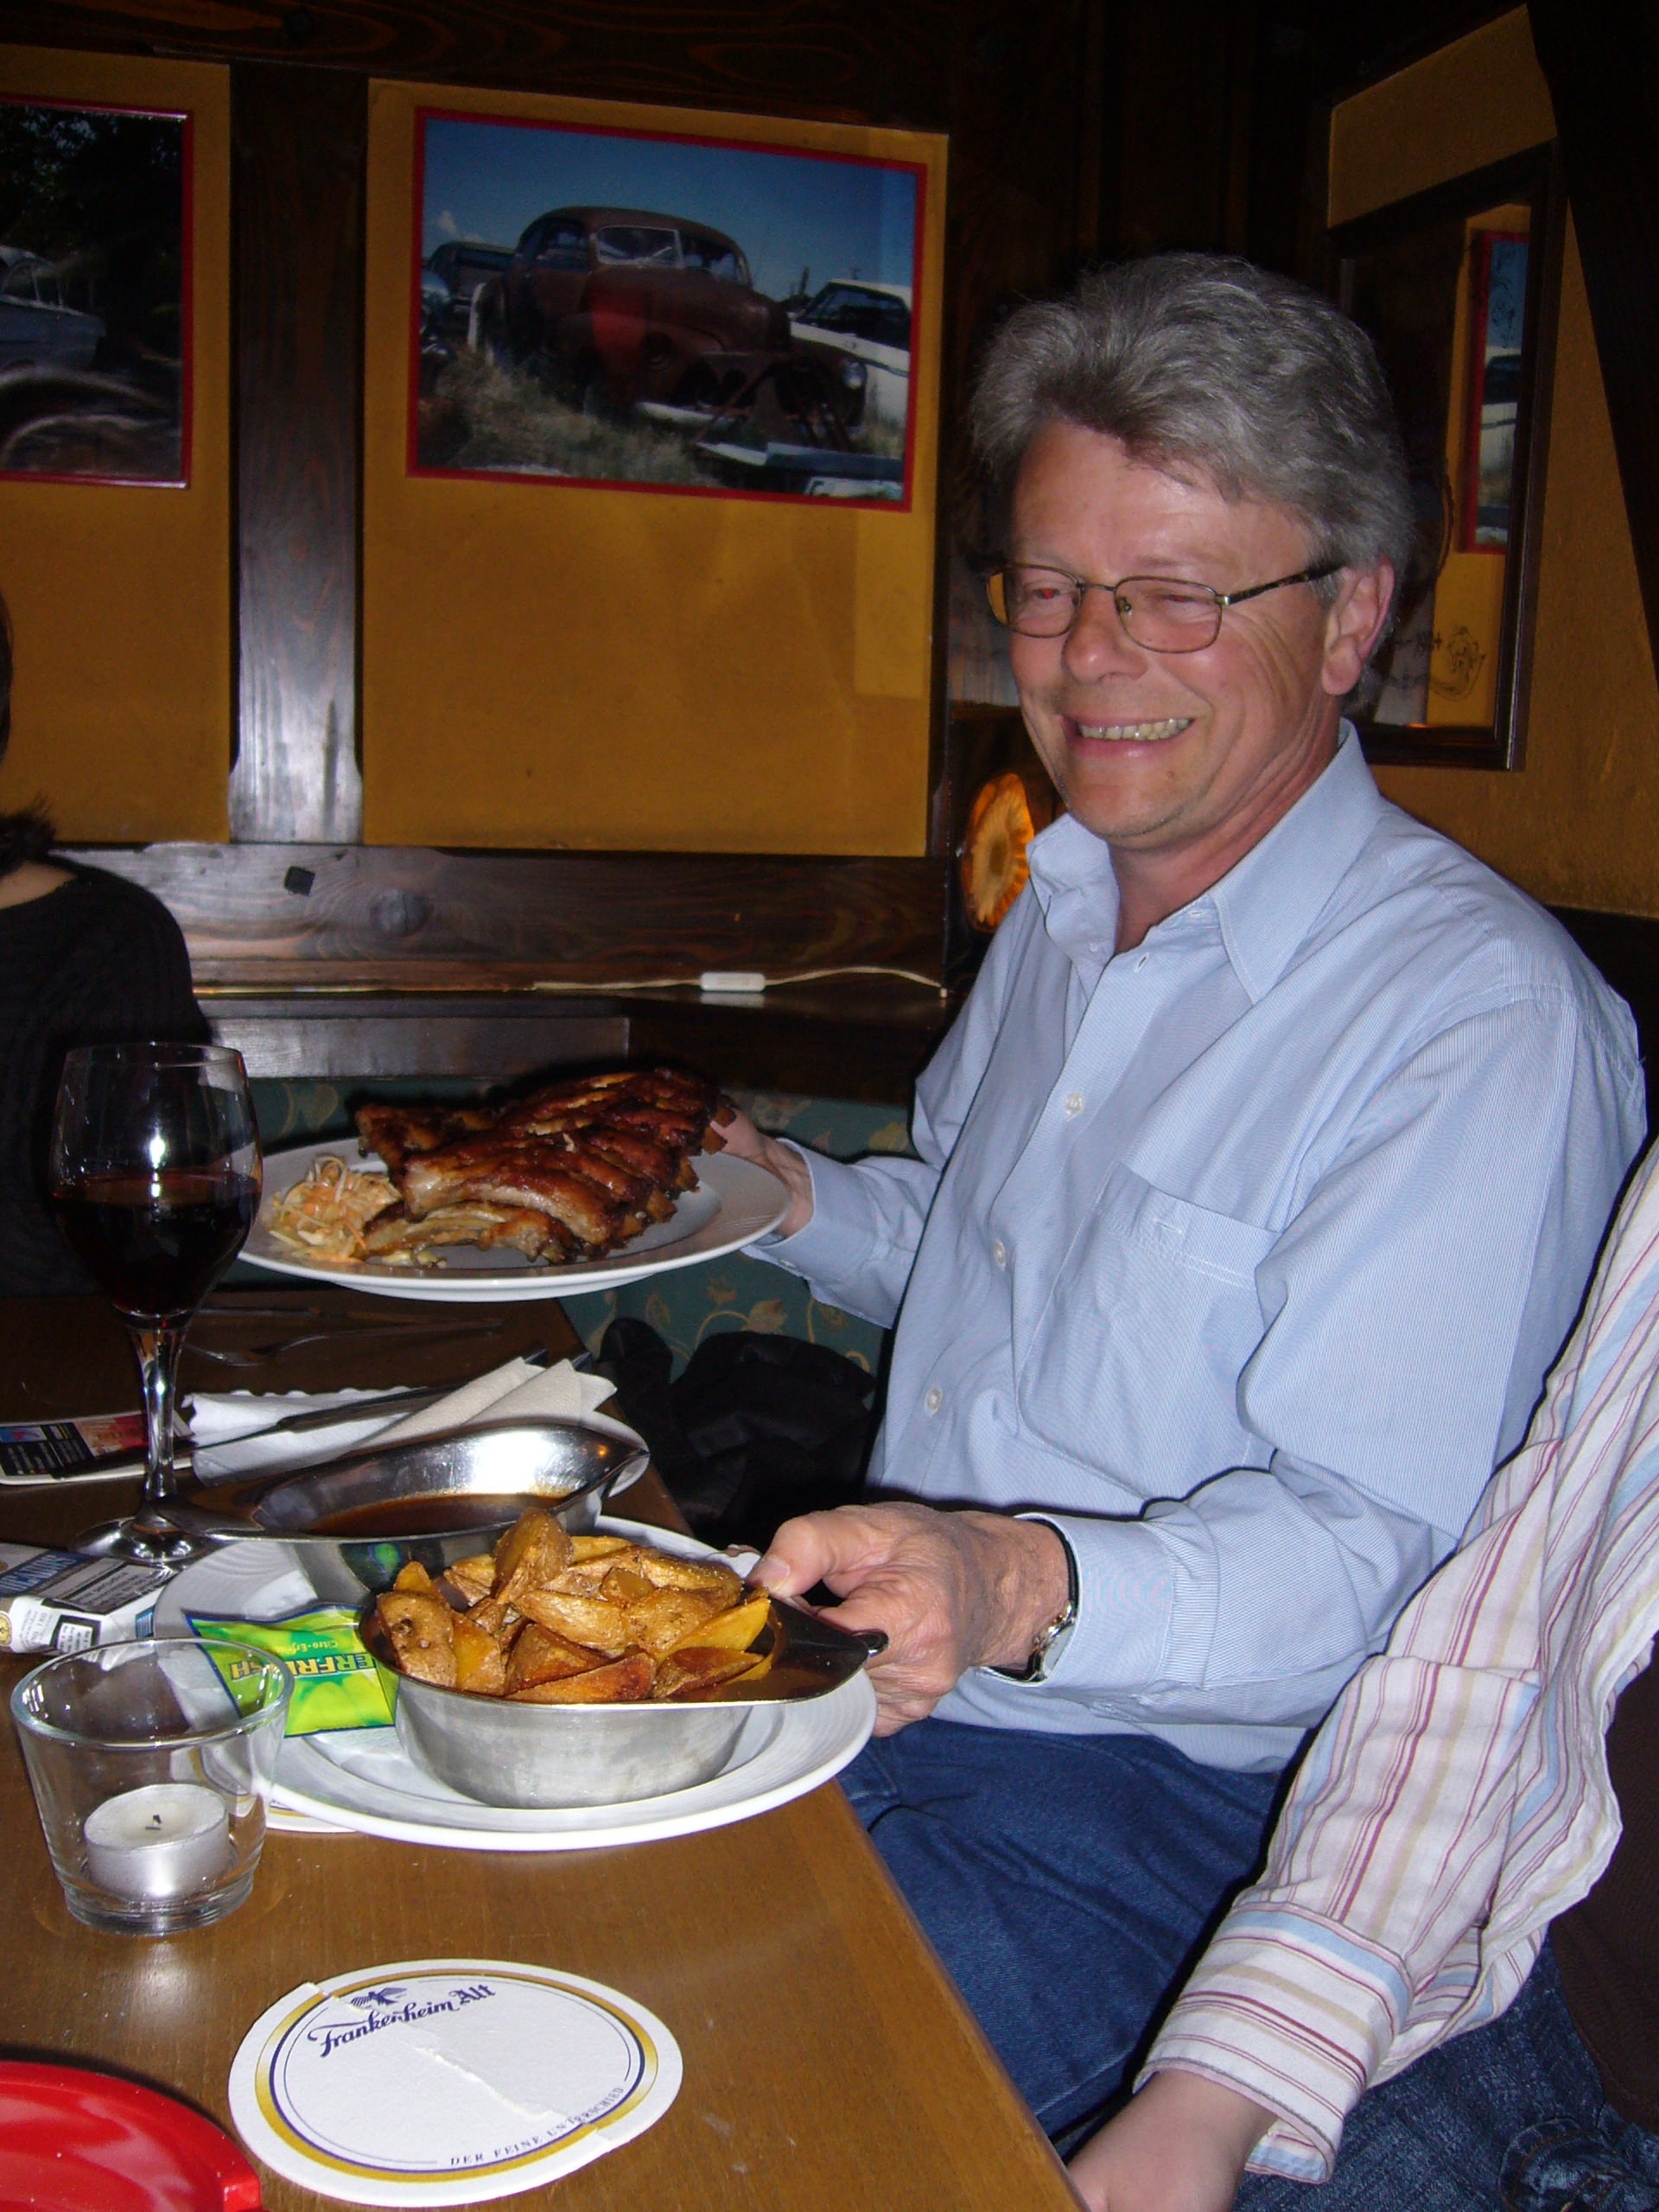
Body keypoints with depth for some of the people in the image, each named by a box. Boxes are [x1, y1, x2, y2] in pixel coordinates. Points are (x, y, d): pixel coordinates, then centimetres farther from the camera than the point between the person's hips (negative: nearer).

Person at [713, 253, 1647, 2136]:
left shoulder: (1485, 1019, -17)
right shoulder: (1066, 907, 10)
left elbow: (1368, 1547, -23)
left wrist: (1027, 1591, -40)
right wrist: (788, 1198, 6)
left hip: (1161, 1801, -7)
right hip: (887, 1683, 7)